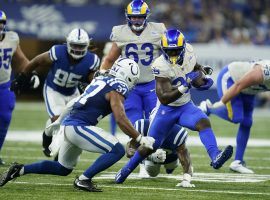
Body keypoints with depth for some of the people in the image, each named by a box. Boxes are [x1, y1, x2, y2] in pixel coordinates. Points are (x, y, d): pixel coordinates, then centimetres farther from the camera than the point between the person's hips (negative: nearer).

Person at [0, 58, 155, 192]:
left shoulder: (101, 80, 18)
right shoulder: (117, 88, -9)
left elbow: (74, 102, 28)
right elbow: (121, 119, -18)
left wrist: (59, 121, 38)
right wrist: (140, 139, -12)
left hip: (67, 124, 9)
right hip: (78, 127, -9)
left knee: (63, 169, 26)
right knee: (118, 151, -14)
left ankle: (20, 170, 20)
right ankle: (84, 180, -14)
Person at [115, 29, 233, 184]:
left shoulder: (188, 51, -11)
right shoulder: (161, 66, -27)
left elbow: (196, 68, 14)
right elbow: (164, 98, -30)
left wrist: (203, 80, -7)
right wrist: (185, 86, -40)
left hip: (186, 106, 3)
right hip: (167, 109, -3)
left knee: (204, 123, -27)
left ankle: (215, 157, -45)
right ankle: (126, 170, 30)